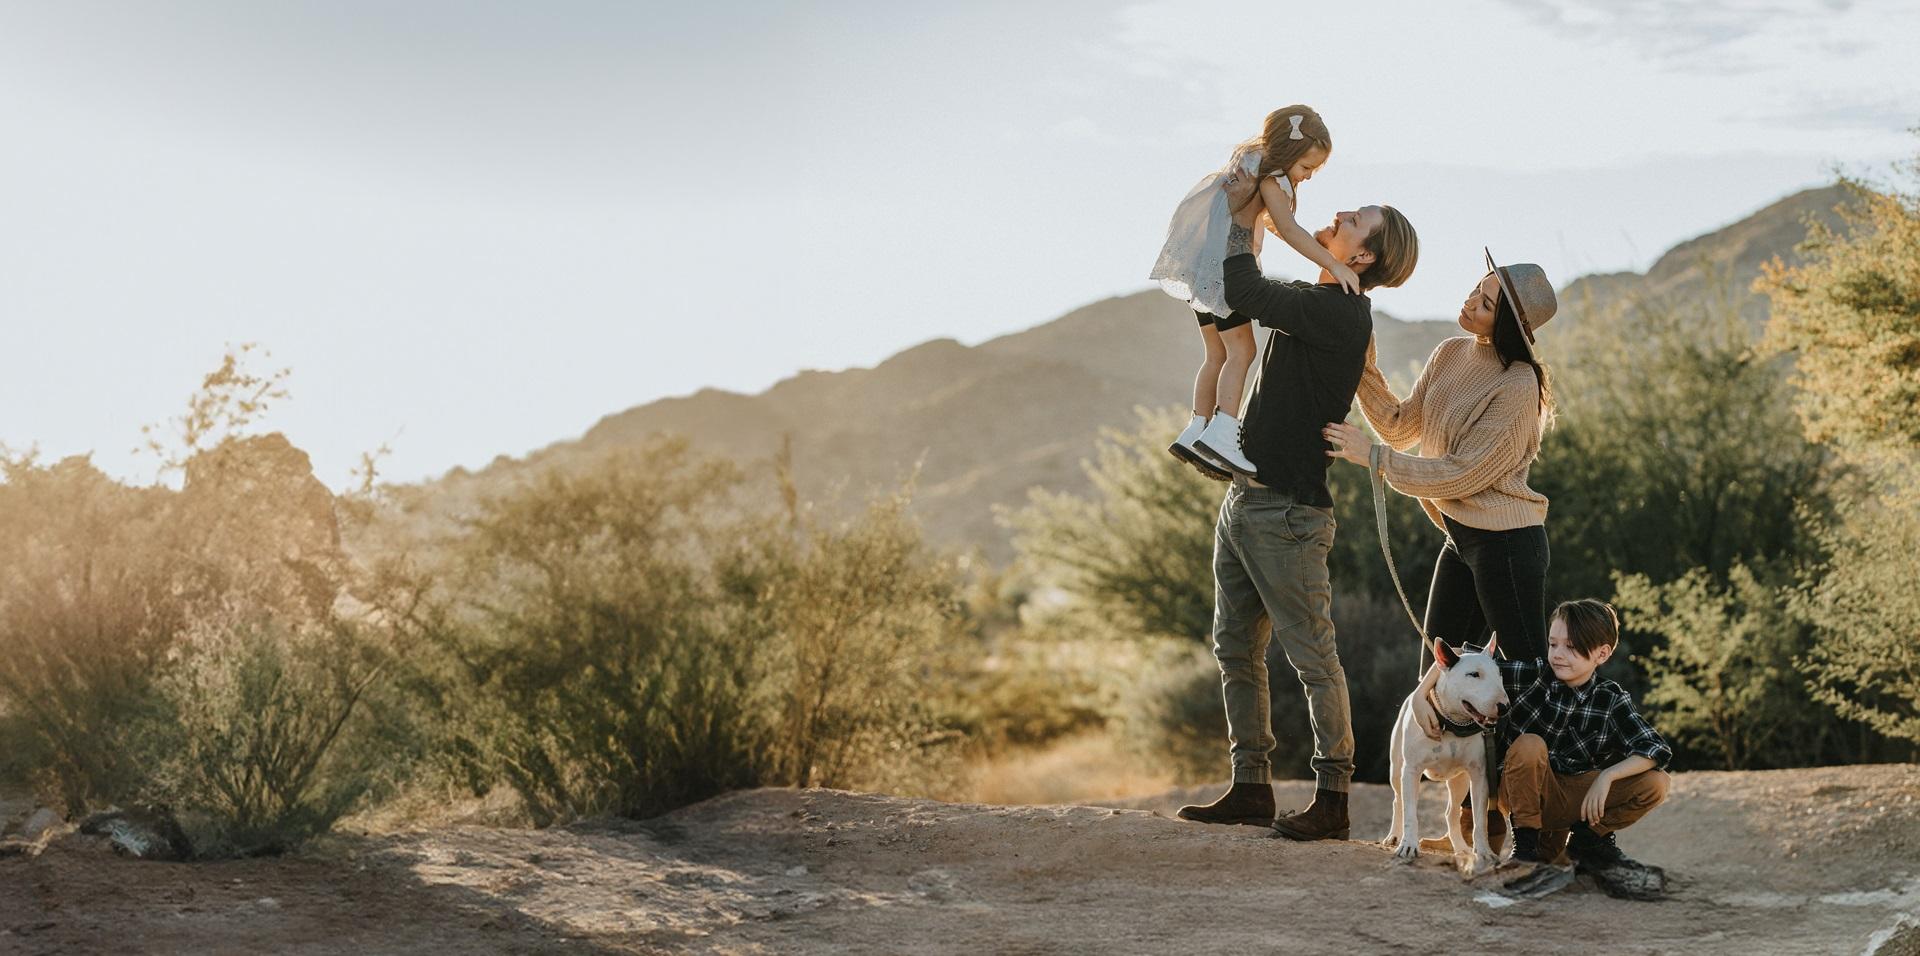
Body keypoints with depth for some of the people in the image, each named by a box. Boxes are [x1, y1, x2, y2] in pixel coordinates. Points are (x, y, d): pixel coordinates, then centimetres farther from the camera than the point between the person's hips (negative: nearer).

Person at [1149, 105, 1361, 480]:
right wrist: (1334, 265, -29)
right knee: (1241, 349, -12)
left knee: (1218, 354, 14)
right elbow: (1287, 228, -26)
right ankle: (1222, 434, -23)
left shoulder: (1252, 161, 15)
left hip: (1202, 270, 10)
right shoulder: (1269, 177, -15)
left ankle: (1198, 431, 14)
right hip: (1222, 266, -10)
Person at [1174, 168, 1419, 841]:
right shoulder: (1310, 303, 14)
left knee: (1312, 657, -4)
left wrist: (1244, 217, -6)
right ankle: (1251, 788, 18)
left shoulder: (1342, 316, -14)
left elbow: (1245, 296, -21)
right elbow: (1246, 299, 29)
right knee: (1236, 651, 12)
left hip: (1287, 511, -10)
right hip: (1245, 499, 10)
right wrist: (1246, 213, 17)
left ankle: (1331, 798, 2)